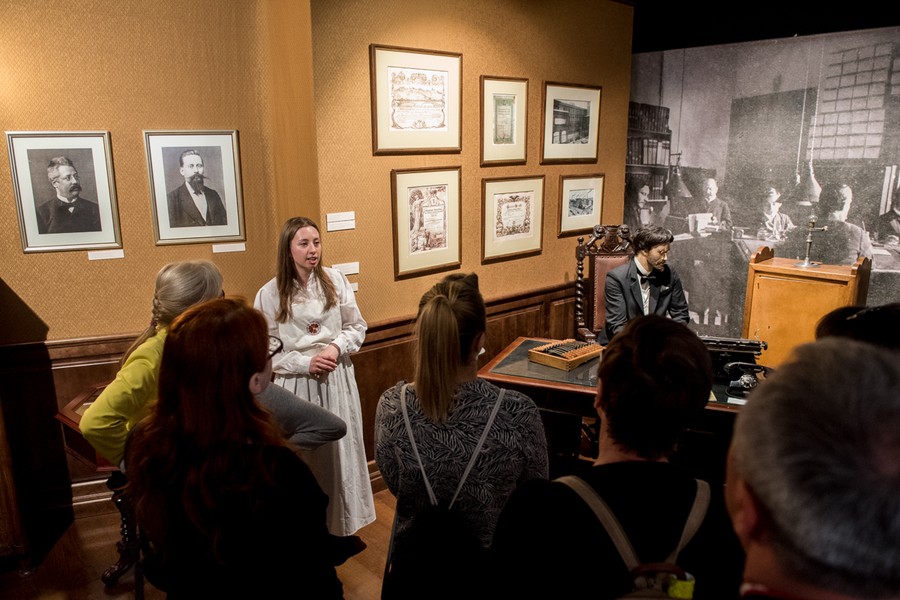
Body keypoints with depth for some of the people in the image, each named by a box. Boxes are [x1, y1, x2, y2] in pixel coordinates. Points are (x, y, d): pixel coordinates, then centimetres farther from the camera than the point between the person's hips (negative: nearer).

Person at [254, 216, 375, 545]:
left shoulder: (336, 280, -1)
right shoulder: (269, 294, -7)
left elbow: (357, 326, 5)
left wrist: (337, 347, -14)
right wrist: (305, 363, -16)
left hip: (338, 381, 3)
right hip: (296, 385, -2)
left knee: (340, 452, 12)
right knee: (301, 458, 7)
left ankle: (342, 524, 32)